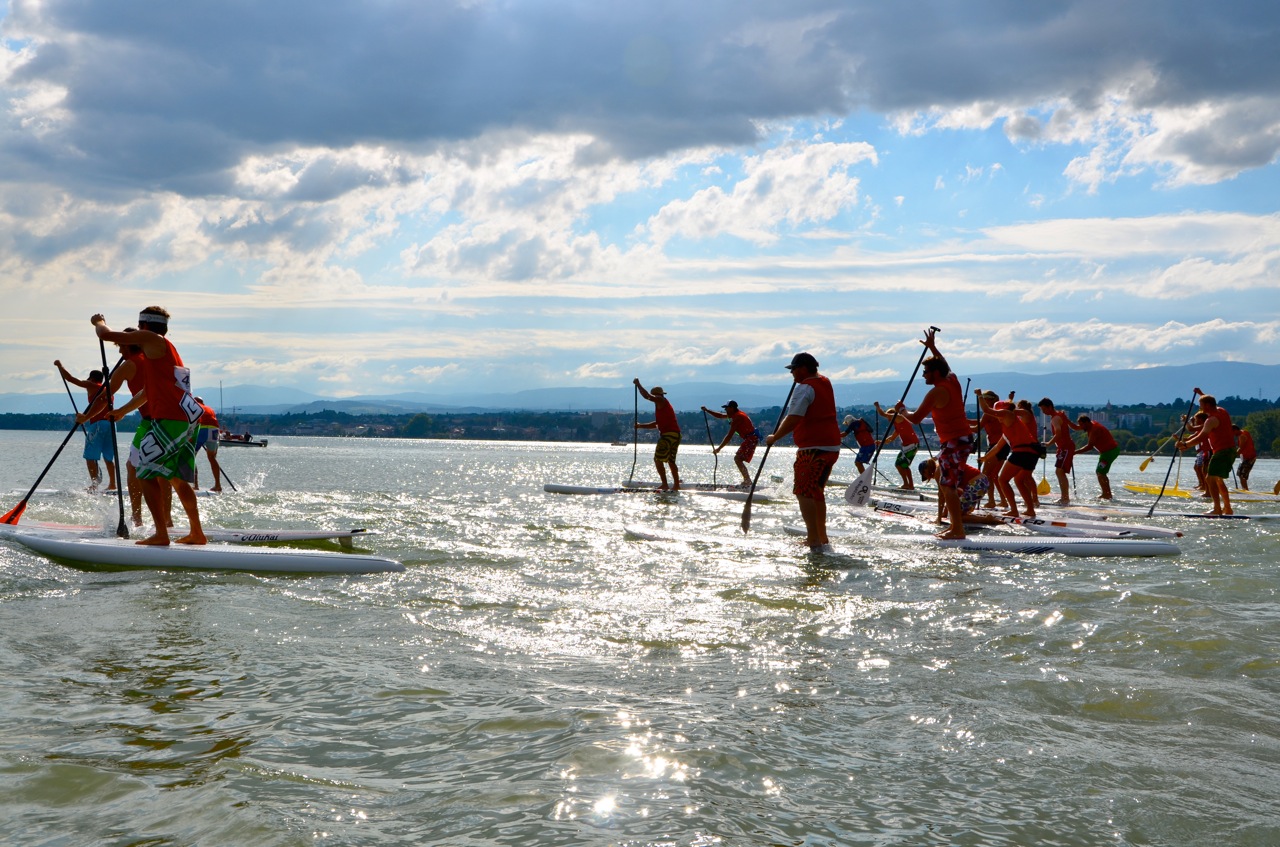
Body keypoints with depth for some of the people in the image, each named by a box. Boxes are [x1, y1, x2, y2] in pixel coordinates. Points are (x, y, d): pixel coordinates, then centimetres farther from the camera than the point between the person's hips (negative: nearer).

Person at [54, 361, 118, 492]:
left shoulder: (91, 386, 2)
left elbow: (70, 378, 5)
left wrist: (59, 365, 19)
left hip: (97, 424, -7)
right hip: (110, 423, 7)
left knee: (90, 456, -5)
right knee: (108, 458, 13)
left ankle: (94, 484, -15)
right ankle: (112, 484, 11)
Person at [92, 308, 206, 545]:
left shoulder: (151, 339, -1)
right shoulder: (164, 350, 27)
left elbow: (106, 335, -3)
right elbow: (149, 391, 37)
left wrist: (98, 322, 20)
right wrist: (122, 411, 46)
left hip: (171, 420, -9)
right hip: (188, 420, 9)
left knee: (145, 472, -5)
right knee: (178, 478, 18)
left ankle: (161, 535, -10)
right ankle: (197, 533, 21)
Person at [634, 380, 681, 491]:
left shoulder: (661, 401, -3)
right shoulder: (662, 405, 25)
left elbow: (646, 396, -15)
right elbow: (657, 424, 29)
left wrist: (638, 384, -2)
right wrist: (640, 426, 28)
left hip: (668, 435, -10)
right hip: (675, 435, 10)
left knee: (658, 459, -8)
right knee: (671, 461, 15)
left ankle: (664, 484, -13)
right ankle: (676, 485, 13)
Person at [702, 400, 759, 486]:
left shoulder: (737, 418, -17)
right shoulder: (736, 414, 13)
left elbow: (729, 436, -19)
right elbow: (720, 416, 27)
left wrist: (719, 448, -16)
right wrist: (707, 410, 20)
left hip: (751, 439, -11)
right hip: (750, 438, 11)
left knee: (738, 459, -17)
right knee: (737, 458, 17)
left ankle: (748, 481, -22)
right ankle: (746, 480, 19)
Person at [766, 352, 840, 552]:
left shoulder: (804, 388, -13)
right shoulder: (825, 383, 15)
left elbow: (792, 419, -20)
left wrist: (774, 438, -10)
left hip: (813, 448, -10)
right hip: (832, 446, 10)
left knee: (804, 493, -10)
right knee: (816, 492, 20)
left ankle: (815, 541, -19)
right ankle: (822, 538, 28)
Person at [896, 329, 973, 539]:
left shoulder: (937, 392, -15)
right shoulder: (953, 381, 9)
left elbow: (915, 418, -12)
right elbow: (945, 366, 35)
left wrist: (902, 411, 7)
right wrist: (932, 347, 41)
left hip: (953, 443, -10)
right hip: (964, 438, 10)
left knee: (947, 486, -8)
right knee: (942, 480, 18)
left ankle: (958, 529, -10)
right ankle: (954, 522, 17)